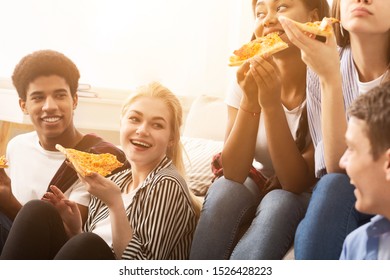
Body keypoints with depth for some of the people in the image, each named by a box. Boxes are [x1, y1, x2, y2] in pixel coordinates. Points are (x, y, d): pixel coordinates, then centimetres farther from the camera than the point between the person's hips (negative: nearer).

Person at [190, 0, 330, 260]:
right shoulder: (249, 82, -8)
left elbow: (297, 183, -22)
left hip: (303, 202, -2)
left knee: (278, 202, -33)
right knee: (223, 190, -29)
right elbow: (233, 175, -16)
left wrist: (272, 105, -32)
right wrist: (250, 100, -28)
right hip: (258, 189, 3)